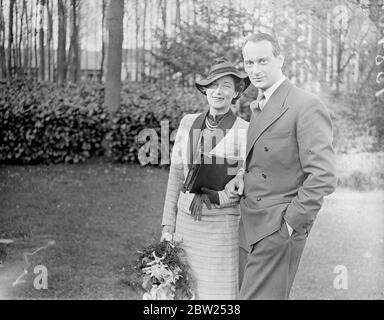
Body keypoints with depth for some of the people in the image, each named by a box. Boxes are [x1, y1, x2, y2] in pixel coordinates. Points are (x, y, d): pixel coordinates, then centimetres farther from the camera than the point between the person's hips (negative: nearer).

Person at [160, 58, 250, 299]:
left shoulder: (246, 132, -5)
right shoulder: (188, 123, 7)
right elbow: (176, 175, 10)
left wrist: (212, 196, -18)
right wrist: (168, 225, 8)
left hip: (224, 226, -4)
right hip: (187, 222, 4)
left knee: (221, 292, -3)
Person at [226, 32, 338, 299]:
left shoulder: (307, 107, -14)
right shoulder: (258, 107, 14)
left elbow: (323, 177, -18)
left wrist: (290, 223, -16)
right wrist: (243, 175, 4)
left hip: (278, 230, -8)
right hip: (250, 226, 9)